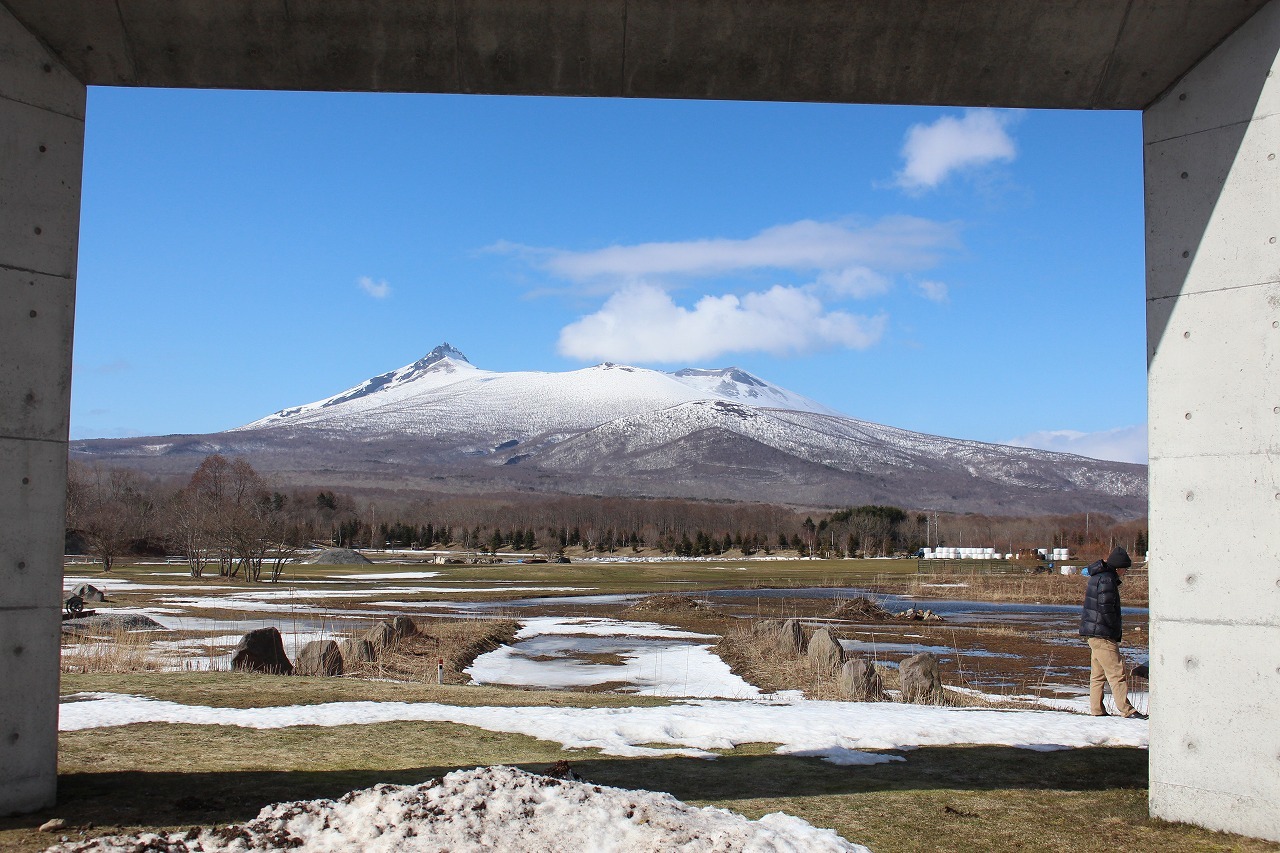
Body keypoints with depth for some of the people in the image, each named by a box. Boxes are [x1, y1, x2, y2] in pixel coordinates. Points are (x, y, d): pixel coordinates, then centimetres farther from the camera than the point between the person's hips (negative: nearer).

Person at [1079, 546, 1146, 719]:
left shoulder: (1098, 576, 16)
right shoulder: (1106, 579, -15)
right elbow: (1105, 608, -19)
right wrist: (1116, 631, -13)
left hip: (1093, 633, 11)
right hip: (1102, 633, -11)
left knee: (1098, 673, 13)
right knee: (1117, 672, -9)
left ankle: (1096, 709, 16)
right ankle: (1125, 709, -10)